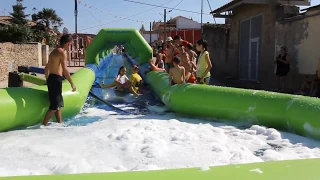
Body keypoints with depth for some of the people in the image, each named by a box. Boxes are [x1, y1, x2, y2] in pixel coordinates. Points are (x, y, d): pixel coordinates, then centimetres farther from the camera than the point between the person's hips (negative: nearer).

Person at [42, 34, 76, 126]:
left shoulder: (54, 51, 16)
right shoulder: (62, 52, -12)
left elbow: (47, 68, 23)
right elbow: (65, 70, -20)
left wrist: (48, 80, 30)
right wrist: (72, 83, -16)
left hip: (51, 78, 10)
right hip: (56, 79, -10)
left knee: (59, 104, 16)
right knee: (55, 105, -7)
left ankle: (60, 123, 23)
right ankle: (43, 125, -6)